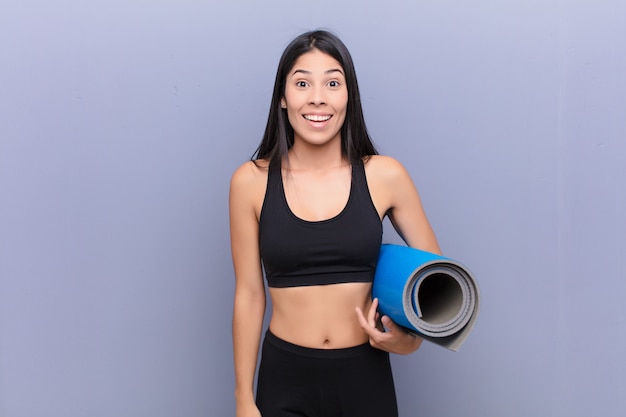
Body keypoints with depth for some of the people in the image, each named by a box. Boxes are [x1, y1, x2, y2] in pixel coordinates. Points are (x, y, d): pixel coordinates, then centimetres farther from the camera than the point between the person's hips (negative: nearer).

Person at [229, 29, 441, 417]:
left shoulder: (385, 175, -6)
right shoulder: (251, 181, -6)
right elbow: (249, 295, -1)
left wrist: (411, 338, -13)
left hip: (365, 376, 1)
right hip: (285, 379, 0)